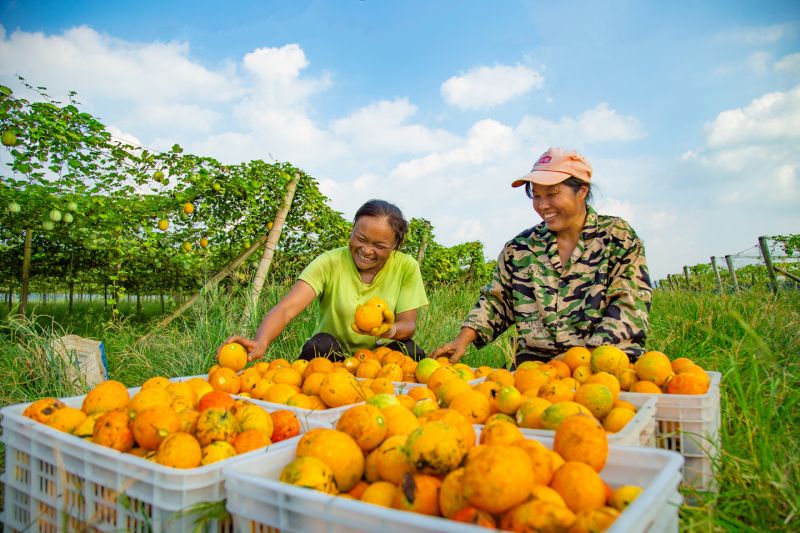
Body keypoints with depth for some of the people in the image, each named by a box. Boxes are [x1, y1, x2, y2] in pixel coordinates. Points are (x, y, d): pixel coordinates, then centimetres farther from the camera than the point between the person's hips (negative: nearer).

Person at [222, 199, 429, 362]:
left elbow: (408, 324, -11)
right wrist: (260, 343, -47)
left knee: (408, 349, -28)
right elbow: (286, 309, -26)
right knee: (320, 344, -32)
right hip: (329, 357, -1)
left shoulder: (407, 268, -9)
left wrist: (388, 330, -35)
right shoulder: (330, 263, -15)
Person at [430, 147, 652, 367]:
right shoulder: (521, 246, 14)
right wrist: (463, 339, 0)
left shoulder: (619, 236, 6)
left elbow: (630, 304, -3)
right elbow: (496, 300, 16)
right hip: (535, 362, 2)